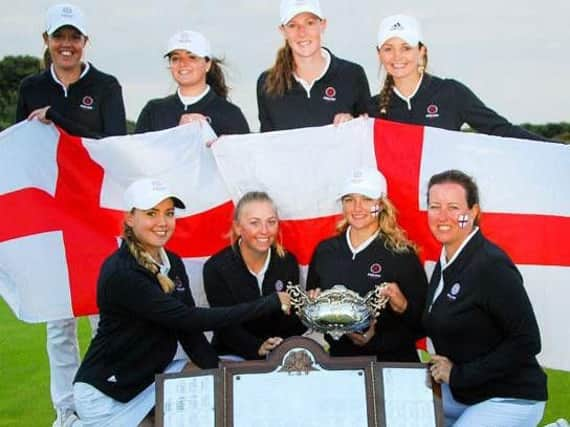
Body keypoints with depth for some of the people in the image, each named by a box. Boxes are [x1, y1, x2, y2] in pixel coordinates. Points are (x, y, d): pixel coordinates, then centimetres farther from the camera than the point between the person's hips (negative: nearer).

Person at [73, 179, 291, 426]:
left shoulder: (173, 263, 3)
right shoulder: (120, 273, -24)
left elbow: (187, 329, 0)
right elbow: (189, 319, -28)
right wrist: (271, 303, -27)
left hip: (155, 375, 7)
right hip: (105, 393, -7)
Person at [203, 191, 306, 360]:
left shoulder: (288, 262, 0)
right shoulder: (216, 268, -9)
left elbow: (290, 324, 3)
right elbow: (227, 327, -11)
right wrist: (258, 348, -28)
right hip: (232, 356, -2)